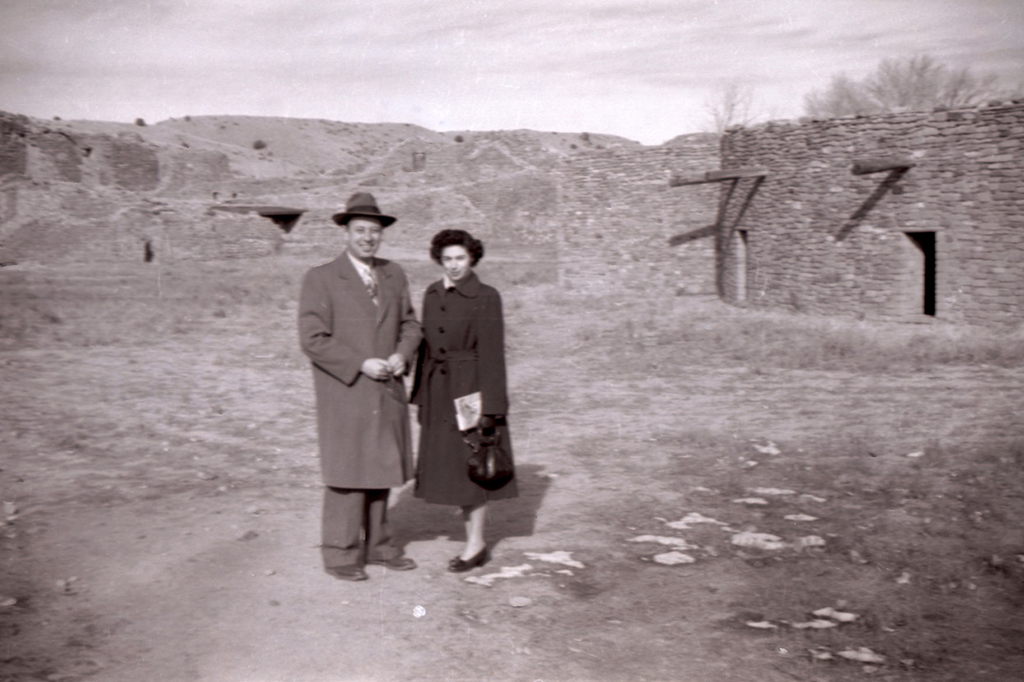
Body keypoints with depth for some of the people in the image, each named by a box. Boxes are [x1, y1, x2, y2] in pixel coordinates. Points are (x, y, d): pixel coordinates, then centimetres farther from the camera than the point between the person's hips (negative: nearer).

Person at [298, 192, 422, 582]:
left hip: (388, 393, 5)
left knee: (382, 471, 11)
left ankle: (377, 545, 24)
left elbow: (409, 323, 18)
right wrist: (361, 364, -16)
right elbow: (312, 339, -11)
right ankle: (340, 553, 10)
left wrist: (402, 354, -3)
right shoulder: (321, 279, -6)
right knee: (347, 473, -3)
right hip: (345, 395, -5)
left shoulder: (394, 276, 12)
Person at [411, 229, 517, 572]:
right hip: (439, 390, 6)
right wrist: (421, 396, 11)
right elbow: (426, 347, 12)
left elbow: (492, 355, -13)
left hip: (471, 387, -6)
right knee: (450, 465, 12)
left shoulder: (486, 297, -10)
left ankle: (476, 544, 15)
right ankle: (475, 541, 28)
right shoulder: (432, 295, 8)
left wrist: (489, 406, -16)